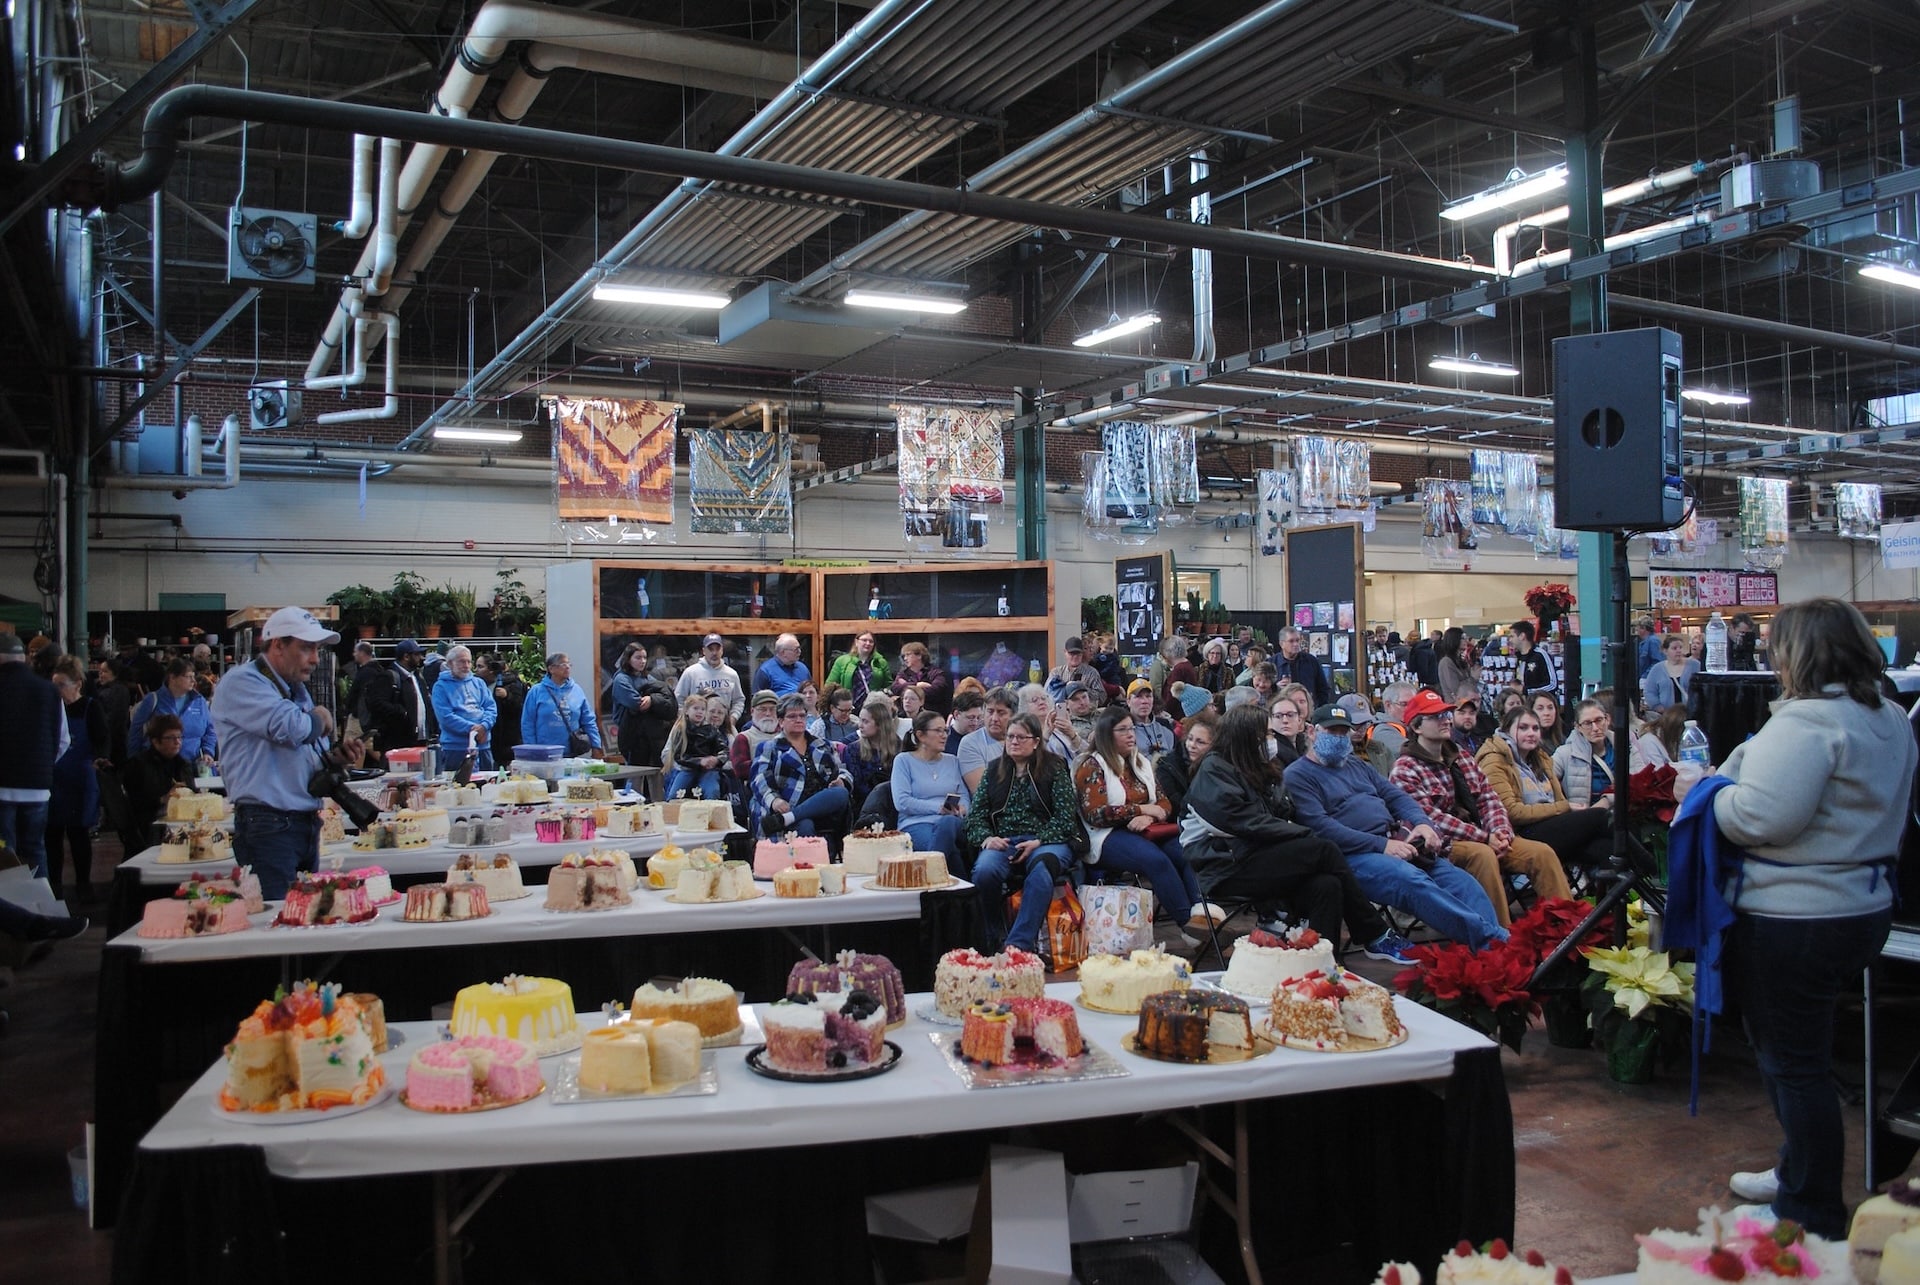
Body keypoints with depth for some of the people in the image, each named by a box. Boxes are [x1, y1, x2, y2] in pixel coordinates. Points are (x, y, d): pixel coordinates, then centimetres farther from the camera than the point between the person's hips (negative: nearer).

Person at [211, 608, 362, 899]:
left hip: (307, 823, 9)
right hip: (268, 825, -9)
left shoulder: (297, 690, 20)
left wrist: (335, 755, 4)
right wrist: (319, 718, -2)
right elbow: (289, 728, -23)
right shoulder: (241, 682, -8)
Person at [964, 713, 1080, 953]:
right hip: (1003, 843, 2)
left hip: (1046, 842, -2)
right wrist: (987, 838, -7)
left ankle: (1019, 944, -41)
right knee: (985, 871, -33)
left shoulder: (1054, 769, 10)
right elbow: (976, 814, 14)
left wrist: (1037, 842, -13)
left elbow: (1065, 817, 1)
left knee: (1040, 868, -39)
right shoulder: (994, 770, 20)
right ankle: (995, 940, -14)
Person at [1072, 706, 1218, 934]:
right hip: (1109, 836, -6)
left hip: (1146, 830, 6)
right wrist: (1141, 810, -11)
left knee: (1186, 853, -25)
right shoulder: (1091, 767, 1)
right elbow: (1095, 814, -12)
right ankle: (1189, 923, -34)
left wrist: (1148, 817, -9)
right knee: (1156, 859, -34)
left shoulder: (1140, 763, 22)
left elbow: (1163, 803, 15)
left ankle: (1203, 912, -39)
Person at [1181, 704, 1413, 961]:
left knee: (1326, 886, -23)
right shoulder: (1213, 769, -5)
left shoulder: (1265, 771, 21)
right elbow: (1247, 822, -15)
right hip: (1226, 868, -7)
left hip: (1258, 857, 8)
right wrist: (1305, 835, -15)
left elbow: (1285, 815, 14)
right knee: (1324, 850, -20)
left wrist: (1304, 834, -9)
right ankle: (1375, 937, -9)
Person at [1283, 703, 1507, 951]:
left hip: (1397, 843, 8)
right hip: (1354, 855, -8)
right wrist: (1381, 844, -16)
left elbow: (1396, 796, 22)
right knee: (1415, 883, -33)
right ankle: (1492, 939, -38)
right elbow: (1320, 827, -10)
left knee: (1459, 879, -15)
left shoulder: (1357, 767, 28)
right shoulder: (1297, 775, 3)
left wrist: (1422, 823, -2)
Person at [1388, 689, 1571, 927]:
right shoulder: (1404, 770, -6)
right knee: (1483, 854, -35)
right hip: (1441, 846, -7)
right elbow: (1429, 818, -16)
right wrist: (1484, 837, -20)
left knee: (1542, 852, -12)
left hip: (1485, 840, 7)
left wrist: (1500, 831, -11)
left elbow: (1490, 800, 12)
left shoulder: (1465, 761, 19)